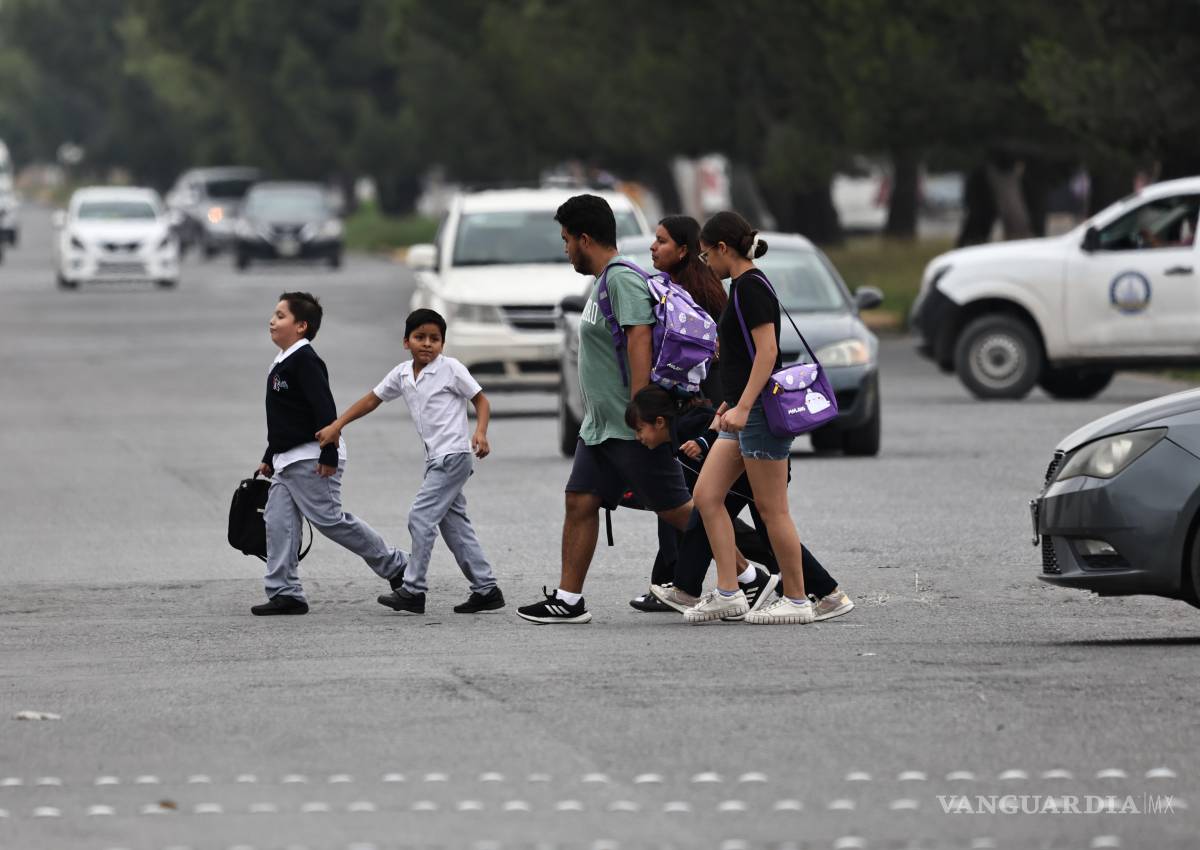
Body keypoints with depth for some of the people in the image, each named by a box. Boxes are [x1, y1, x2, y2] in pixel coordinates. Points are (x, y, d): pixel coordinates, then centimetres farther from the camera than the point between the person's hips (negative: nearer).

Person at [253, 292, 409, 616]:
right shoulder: (282, 363, 16)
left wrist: (329, 455, -24)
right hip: (287, 461, 10)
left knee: (329, 520, -6)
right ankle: (284, 593, 1)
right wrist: (269, 459, 26)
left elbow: (325, 410, -21)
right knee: (278, 522, 1)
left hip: (311, 460, -10)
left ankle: (395, 566, 7)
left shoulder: (305, 361, -15)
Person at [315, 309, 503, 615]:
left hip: (455, 454, -8)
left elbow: (480, 400, -5)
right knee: (454, 524, 9)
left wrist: (480, 432, -22)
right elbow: (372, 399, 14)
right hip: (436, 458, 8)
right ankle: (486, 589, 13)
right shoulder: (402, 374, 9)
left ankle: (413, 590, -7)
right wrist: (336, 425, 8)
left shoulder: (451, 369, -9)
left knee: (421, 516, -11)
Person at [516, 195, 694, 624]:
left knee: (676, 509, -6)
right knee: (580, 503, 6)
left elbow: (639, 340, -24)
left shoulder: (622, 279, -16)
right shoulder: (602, 282, 17)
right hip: (599, 427, 10)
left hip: (631, 429, -10)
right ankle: (568, 600, 8)